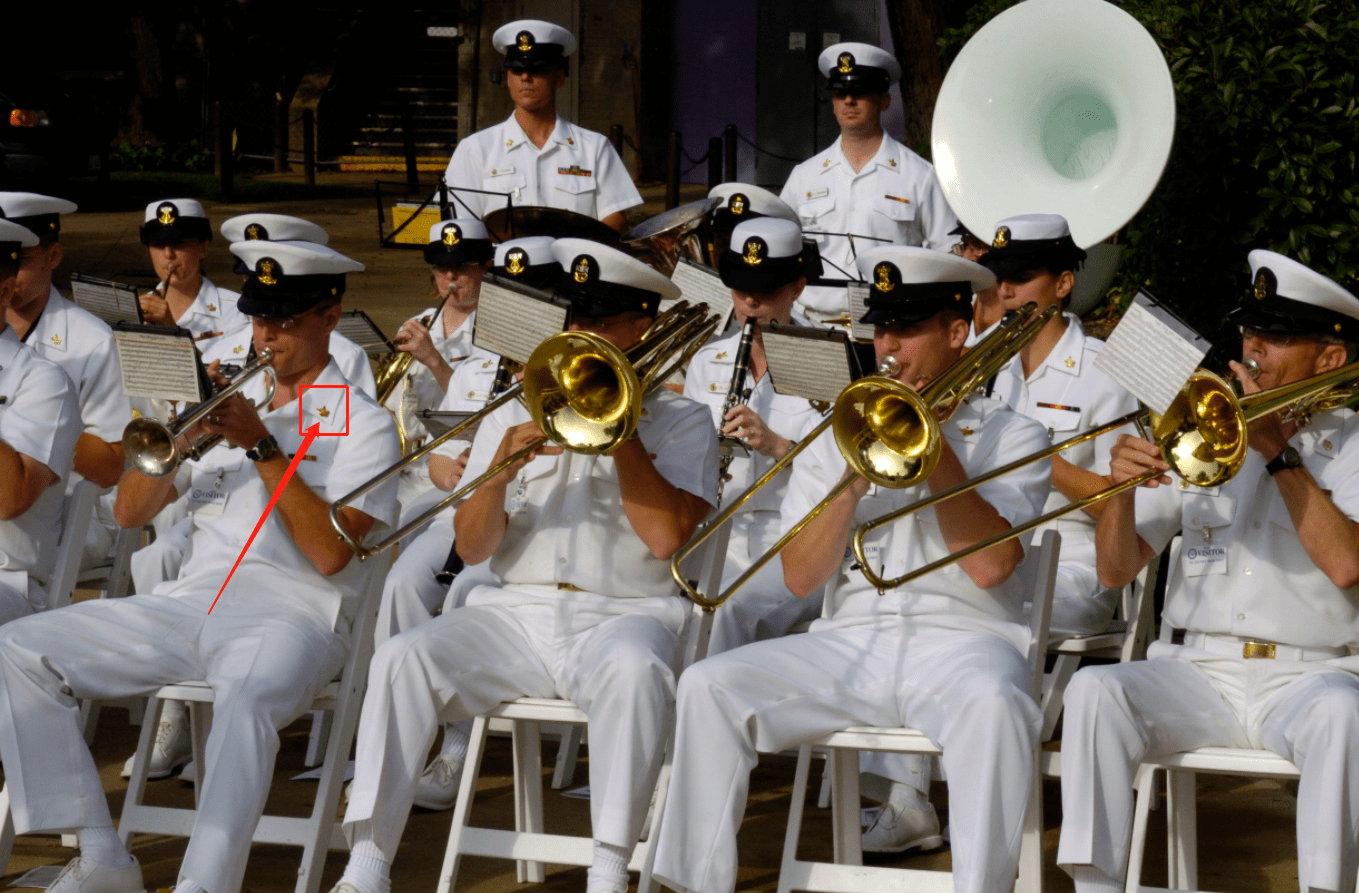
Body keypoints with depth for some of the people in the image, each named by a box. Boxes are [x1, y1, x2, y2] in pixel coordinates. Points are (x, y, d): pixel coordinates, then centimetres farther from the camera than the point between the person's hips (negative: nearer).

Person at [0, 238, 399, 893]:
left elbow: (331, 554, -11)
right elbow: (130, 513, 15)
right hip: (190, 600, 6)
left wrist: (263, 447, -12)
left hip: (293, 613, -6)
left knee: (247, 694, -42)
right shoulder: (227, 404, 20)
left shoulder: (362, 424, 4)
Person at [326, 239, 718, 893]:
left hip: (623, 613, -3)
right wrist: (502, 466, -10)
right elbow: (472, 548, 8)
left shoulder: (680, 422, 10)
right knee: (403, 657, -23)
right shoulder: (515, 415, 19)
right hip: (514, 612, 3)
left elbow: (665, 536, -10)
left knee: (634, 666, -38)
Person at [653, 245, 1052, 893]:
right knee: (708, 686, -16)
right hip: (850, 643, 4)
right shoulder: (836, 440, 18)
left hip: (962, 639, -4)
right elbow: (800, 578, 5)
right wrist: (853, 481, -8)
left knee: (993, 701, -38)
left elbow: (989, 565, -9)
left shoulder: (1010, 436, 8)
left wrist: (935, 445, -9)